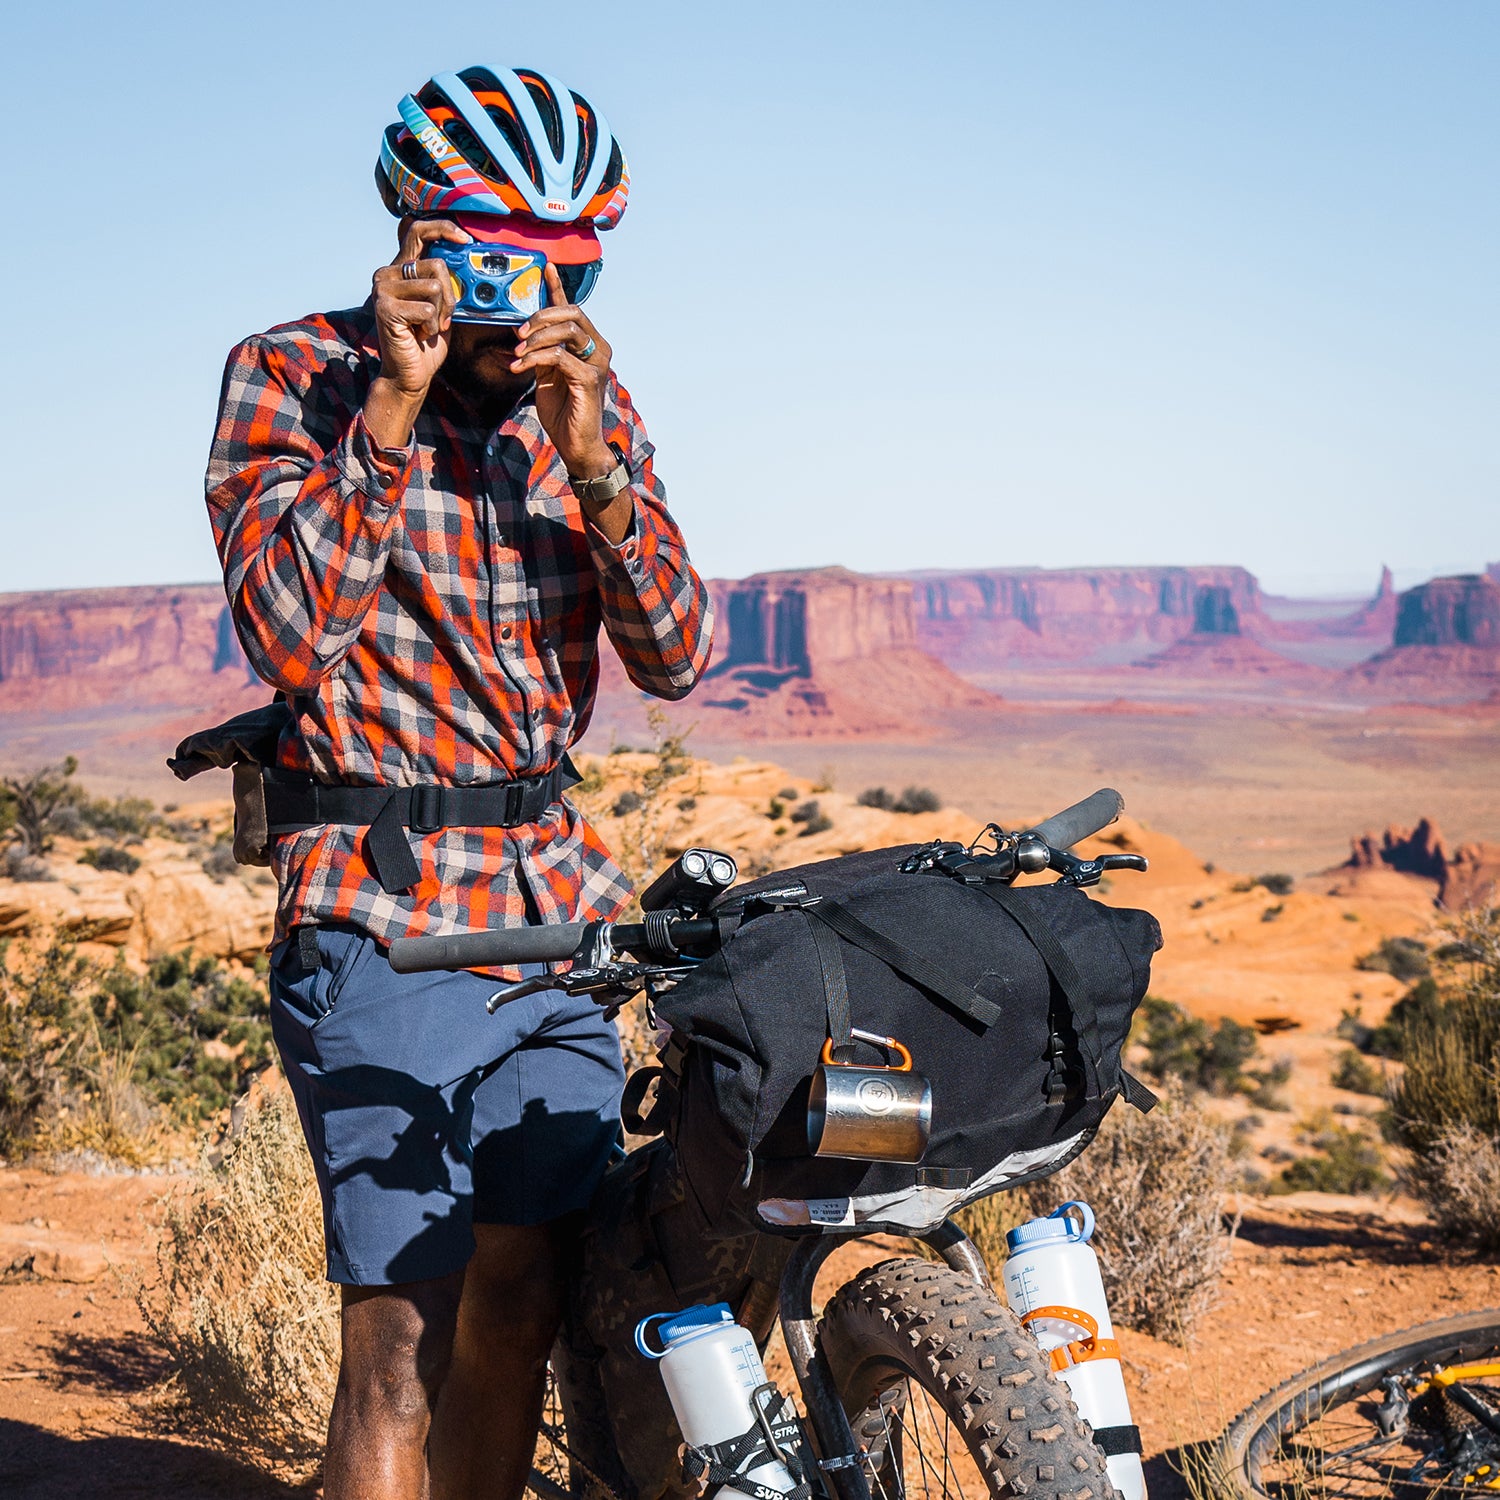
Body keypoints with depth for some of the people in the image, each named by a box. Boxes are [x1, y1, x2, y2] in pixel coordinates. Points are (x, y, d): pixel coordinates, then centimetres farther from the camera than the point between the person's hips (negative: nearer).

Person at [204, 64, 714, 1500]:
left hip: (558, 906, 5)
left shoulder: (588, 400, 9)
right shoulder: (292, 375, -4)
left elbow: (674, 656, 0)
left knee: (521, 1301, 11)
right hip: (379, 906, -5)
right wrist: (392, 408, -20)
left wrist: (587, 457, -14)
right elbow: (287, 637, -17)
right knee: (403, 1331, -10)